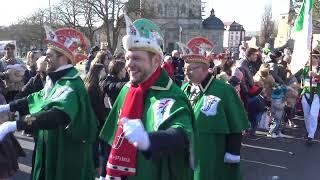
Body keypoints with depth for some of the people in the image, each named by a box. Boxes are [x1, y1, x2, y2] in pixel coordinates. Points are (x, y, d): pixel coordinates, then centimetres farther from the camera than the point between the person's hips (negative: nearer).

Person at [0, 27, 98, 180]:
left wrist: (13, 125, -47)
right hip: (51, 148, 8)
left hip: (67, 153, -8)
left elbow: (57, 115, -41)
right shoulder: (56, 81, 5)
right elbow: (39, 98, 19)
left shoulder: (71, 85, -25)